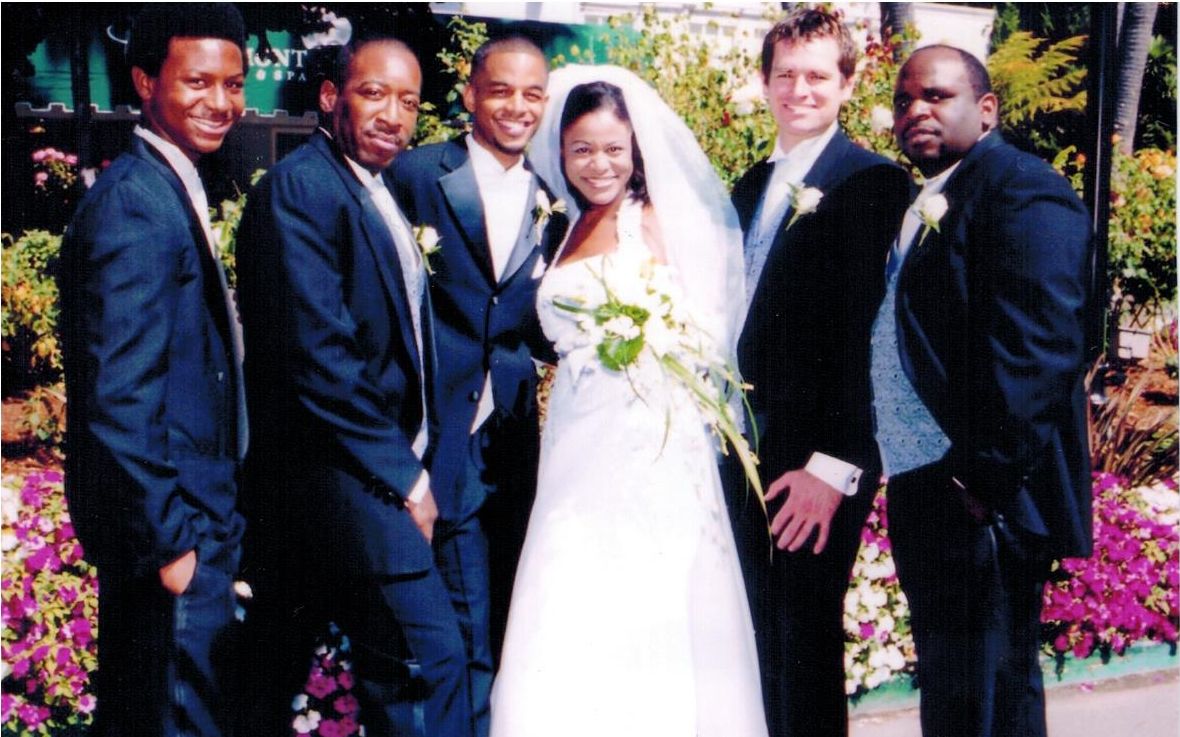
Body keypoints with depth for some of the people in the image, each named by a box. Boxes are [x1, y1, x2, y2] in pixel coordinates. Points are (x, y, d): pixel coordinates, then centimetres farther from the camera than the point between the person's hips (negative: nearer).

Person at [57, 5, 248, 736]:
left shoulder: (170, 190, 11)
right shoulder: (134, 204, -19)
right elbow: (118, 397, -24)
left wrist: (203, 523, 16)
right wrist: (169, 540, -19)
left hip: (190, 515, 10)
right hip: (168, 519, -10)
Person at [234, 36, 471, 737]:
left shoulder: (381, 192, 15)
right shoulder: (301, 186, -13)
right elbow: (319, 351, -20)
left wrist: (410, 460, 6)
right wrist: (402, 473, -16)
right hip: (337, 475, -9)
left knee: (277, 665, 17)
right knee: (430, 652, -8)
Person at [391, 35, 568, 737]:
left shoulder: (551, 202, 10)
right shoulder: (417, 174, -2)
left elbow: (542, 332, 13)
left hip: (513, 437, 4)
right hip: (443, 429, -4)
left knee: (506, 620, 14)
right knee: (469, 632, -1)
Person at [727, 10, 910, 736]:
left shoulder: (873, 182, -8)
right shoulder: (753, 186, 16)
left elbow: (870, 327, -15)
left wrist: (834, 463, -19)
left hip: (819, 457, -7)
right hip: (749, 448, 7)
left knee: (806, 636, 0)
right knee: (764, 641, 12)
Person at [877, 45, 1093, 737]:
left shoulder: (1021, 189, -12)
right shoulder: (922, 206, 17)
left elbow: (1038, 349, -22)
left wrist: (984, 479, -23)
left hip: (985, 500, -10)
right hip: (924, 492, 10)